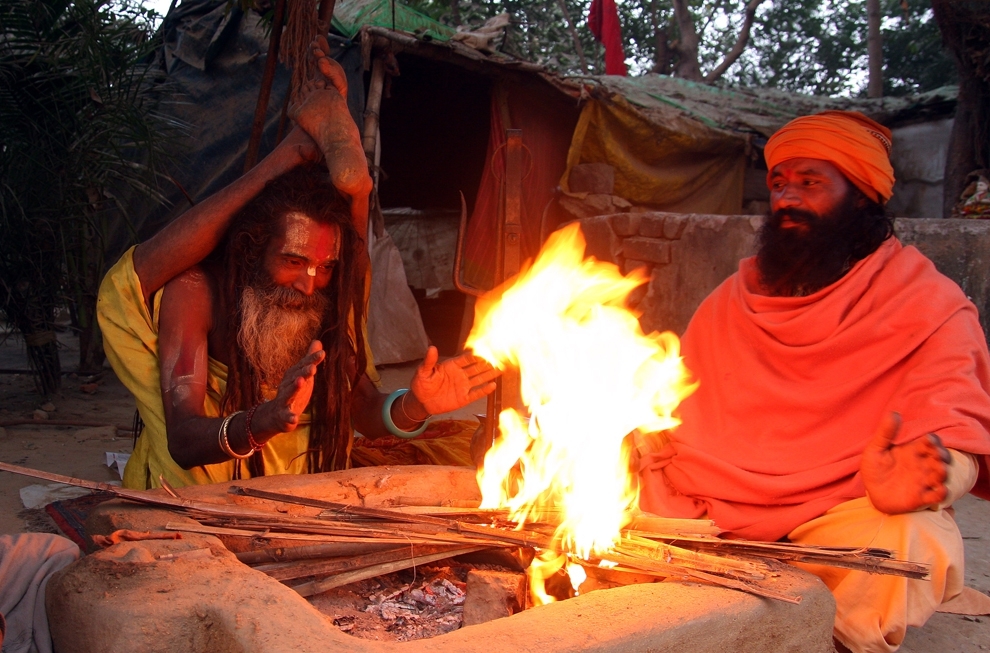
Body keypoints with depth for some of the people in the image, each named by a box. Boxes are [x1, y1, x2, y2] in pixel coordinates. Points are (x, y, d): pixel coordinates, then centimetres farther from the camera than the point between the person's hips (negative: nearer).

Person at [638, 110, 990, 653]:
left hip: (840, 512, -3)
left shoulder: (928, 306, 3)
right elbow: (670, 411, 18)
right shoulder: (732, 298, 18)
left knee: (906, 545, -34)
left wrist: (911, 481, -32)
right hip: (705, 514, 3)